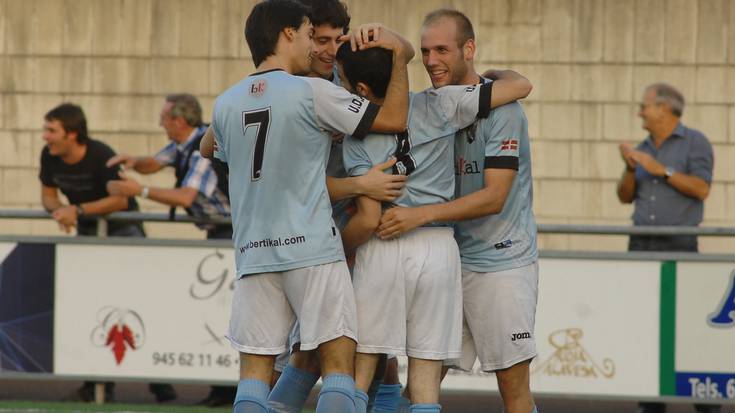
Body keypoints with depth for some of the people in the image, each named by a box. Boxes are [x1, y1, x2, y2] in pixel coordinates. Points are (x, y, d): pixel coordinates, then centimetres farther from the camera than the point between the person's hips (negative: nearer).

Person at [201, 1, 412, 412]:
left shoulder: (227, 103, 9)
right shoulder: (312, 92, -6)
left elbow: (209, 148, 31)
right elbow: (394, 119, -3)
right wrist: (400, 58, 8)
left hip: (254, 252, 5)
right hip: (312, 248, -5)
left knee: (255, 370, 3)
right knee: (339, 363, -3)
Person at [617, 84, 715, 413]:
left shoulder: (694, 142, -2)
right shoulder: (643, 149, 15)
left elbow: (701, 189, -13)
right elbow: (625, 196, 13)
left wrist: (662, 170, -17)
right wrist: (630, 168, -5)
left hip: (679, 244, -6)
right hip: (642, 244, 6)